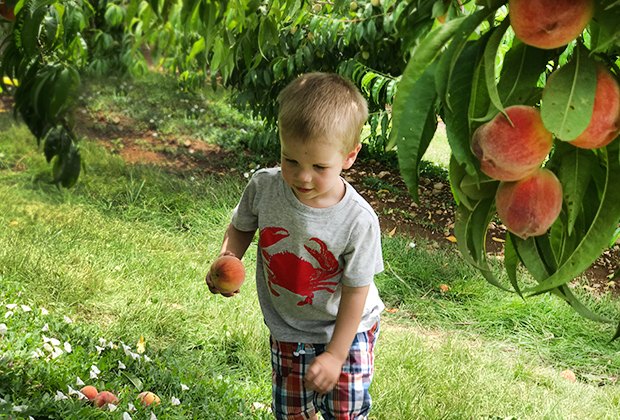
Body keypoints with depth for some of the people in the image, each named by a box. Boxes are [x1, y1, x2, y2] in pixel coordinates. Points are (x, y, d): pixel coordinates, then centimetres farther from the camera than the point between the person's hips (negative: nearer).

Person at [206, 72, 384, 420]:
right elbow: (242, 227, 1)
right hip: (286, 329, 3)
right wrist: (227, 260, -20)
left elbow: (356, 291, -20)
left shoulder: (358, 221, -31)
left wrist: (335, 355, -15)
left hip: (346, 330, -3)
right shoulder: (264, 187, -22)